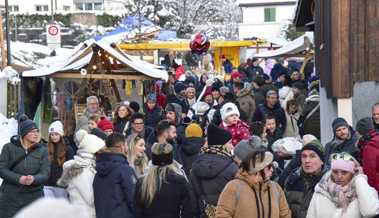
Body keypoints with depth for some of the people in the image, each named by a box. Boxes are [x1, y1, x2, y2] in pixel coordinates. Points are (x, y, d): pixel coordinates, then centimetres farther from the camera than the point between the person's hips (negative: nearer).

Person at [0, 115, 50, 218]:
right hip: (10, 198, -1)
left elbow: (45, 174, -1)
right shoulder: (9, 148, 3)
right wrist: (19, 178, -19)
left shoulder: (42, 150, 6)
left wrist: (33, 179, -23)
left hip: (34, 197, 1)